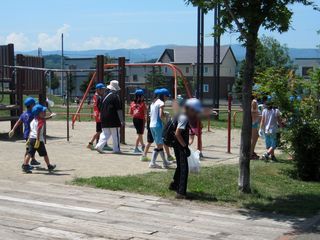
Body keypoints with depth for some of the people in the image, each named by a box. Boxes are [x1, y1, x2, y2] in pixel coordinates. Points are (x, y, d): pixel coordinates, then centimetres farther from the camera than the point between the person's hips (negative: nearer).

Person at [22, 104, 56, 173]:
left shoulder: (33, 120, 15)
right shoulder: (41, 121, -10)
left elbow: (31, 130, 18)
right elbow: (38, 131, -20)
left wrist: (29, 139, 23)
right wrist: (38, 140, -23)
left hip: (31, 138, 7)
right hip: (39, 139, -7)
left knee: (29, 153, 2)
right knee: (44, 154, 7)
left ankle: (25, 165, -8)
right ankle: (49, 166, 19)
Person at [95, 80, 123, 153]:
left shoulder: (105, 95, 9)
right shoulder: (115, 96, -11)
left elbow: (101, 107, 17)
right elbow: (119, 109, -14)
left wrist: (102, 116, 28)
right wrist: (122, 120, -12)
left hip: (104, 118, 6)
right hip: (113, 119, -6)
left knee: (105, 134, 12)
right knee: (115, 135, 4)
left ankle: (99, 146, -3)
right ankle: (116, 149, 9)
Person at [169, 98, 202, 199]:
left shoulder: (184, 117, 10)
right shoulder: (184, 118, -20)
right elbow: (177, 133, -27)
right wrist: (185, 146, -24)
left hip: (179, 146, 10)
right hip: (180, 146, -10)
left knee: (180, 167, 25)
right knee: (184, 169, -8)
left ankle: (174, 185, 42)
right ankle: (181, 192, -7)